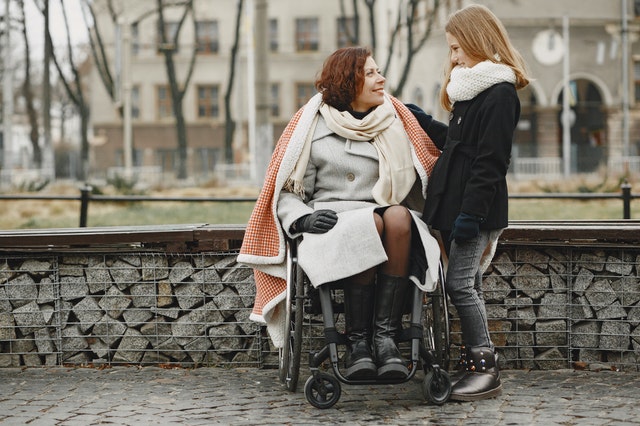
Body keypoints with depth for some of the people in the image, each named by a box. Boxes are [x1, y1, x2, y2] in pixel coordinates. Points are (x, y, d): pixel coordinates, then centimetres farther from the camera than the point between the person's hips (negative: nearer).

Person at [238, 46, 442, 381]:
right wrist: (305, 218, -13)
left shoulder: (395, 121, 17)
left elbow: (430, 170, 13)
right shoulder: (313, 125, 9)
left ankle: (385, 336, -36)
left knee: (399, 217, -34)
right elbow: (287, 191, 7)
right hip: (330, 224, -2)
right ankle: (357, 342, -29)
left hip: (381, 213, 2)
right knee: (369, 226, -36)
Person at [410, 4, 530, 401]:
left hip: (478, 211, -9)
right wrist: (426, 123, 28)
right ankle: (473, 362, 15)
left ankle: (486, 368, -2)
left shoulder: (500, 94, -13)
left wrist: (471, 212, -22)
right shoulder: (472, 89, 17)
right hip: (455, 206, 9)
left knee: (461, 283, -9)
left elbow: (491, 160, -19)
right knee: (466, 284, 10)